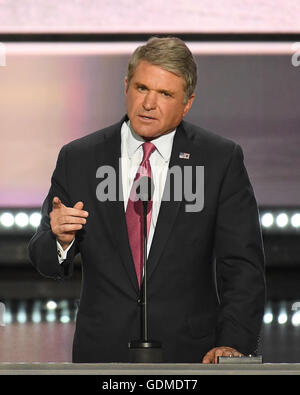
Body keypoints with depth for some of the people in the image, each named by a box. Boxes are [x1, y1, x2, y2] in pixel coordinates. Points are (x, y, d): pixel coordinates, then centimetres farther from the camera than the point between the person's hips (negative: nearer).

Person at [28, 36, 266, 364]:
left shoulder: (221, 160, 0)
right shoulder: (78, 159, 5)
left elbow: (242, 266, -3)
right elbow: (44, 261, 7)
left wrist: (233, 344, -17)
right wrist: (60, 239, -17)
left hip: (189, 353, -6)